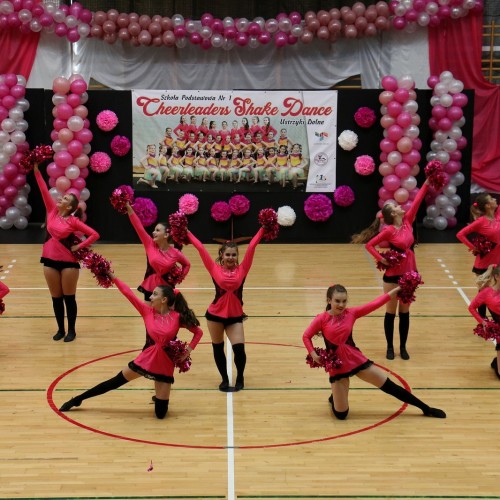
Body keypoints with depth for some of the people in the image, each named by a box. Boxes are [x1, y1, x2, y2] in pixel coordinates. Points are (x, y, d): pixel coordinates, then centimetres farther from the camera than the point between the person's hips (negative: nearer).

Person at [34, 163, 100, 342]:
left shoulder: (73, 221, -9)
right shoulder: (52, 211, 2)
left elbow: (95, 234, -9)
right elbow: (44, 190, -4)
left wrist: (79, 246, -12)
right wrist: (36, 171, -10)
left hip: (69, 262, -4)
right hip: (50, 260, 4)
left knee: (69, 297, 5)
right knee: (56, 298, 11)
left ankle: (71, 330, 15)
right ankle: (60, 329, 22)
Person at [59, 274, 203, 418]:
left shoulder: (177, 317, -10)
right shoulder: (147, 310, -4)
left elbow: (198, 332, -1)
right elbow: (128, 293, -9)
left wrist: (188, 351, -11)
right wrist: (112, 276, -13)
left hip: (165, 364, -1)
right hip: (146, 358, 2)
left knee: (160, 413, 0)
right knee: (115, 382, 11)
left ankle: (160, 396, 37)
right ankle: (77, 400, 28)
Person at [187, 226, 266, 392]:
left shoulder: (242, 269, -2)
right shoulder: (215, 269, -4)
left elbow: (251, 247, -5)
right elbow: (201, 249, -5)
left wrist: (263, 228, -3)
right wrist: (186, 232, -2)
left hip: (235, 315, 0)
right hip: (215, 314, 1)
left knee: (239, 348, -9)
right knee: (218, 348, 12)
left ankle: (240, 378, 17)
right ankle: (225, 379, 30)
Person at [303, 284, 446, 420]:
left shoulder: (351, 313, -3)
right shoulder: (321, 319, -10)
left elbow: (374, 304, -8)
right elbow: (306, 337, 1)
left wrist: (396, 290, -14)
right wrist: (313, 354, -14)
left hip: (356, 360, 2)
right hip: (337, 366, -2)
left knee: (389, 386, 6)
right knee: (341, 414, 2)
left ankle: (426, 409, 19)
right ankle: (334, 397, 39)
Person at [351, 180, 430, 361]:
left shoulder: (407, 221, 1)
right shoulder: (389, 230, -14)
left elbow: (417, 201, -2)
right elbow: (369, 244, -12)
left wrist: (427, 182, -6)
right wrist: (381, 259, -20)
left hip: (409, 273, 5)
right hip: (393, 274, -5)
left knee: (405, 312, 12)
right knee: (391, 312, 7)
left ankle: (403, 347, 20)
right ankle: (390, 347, 16)